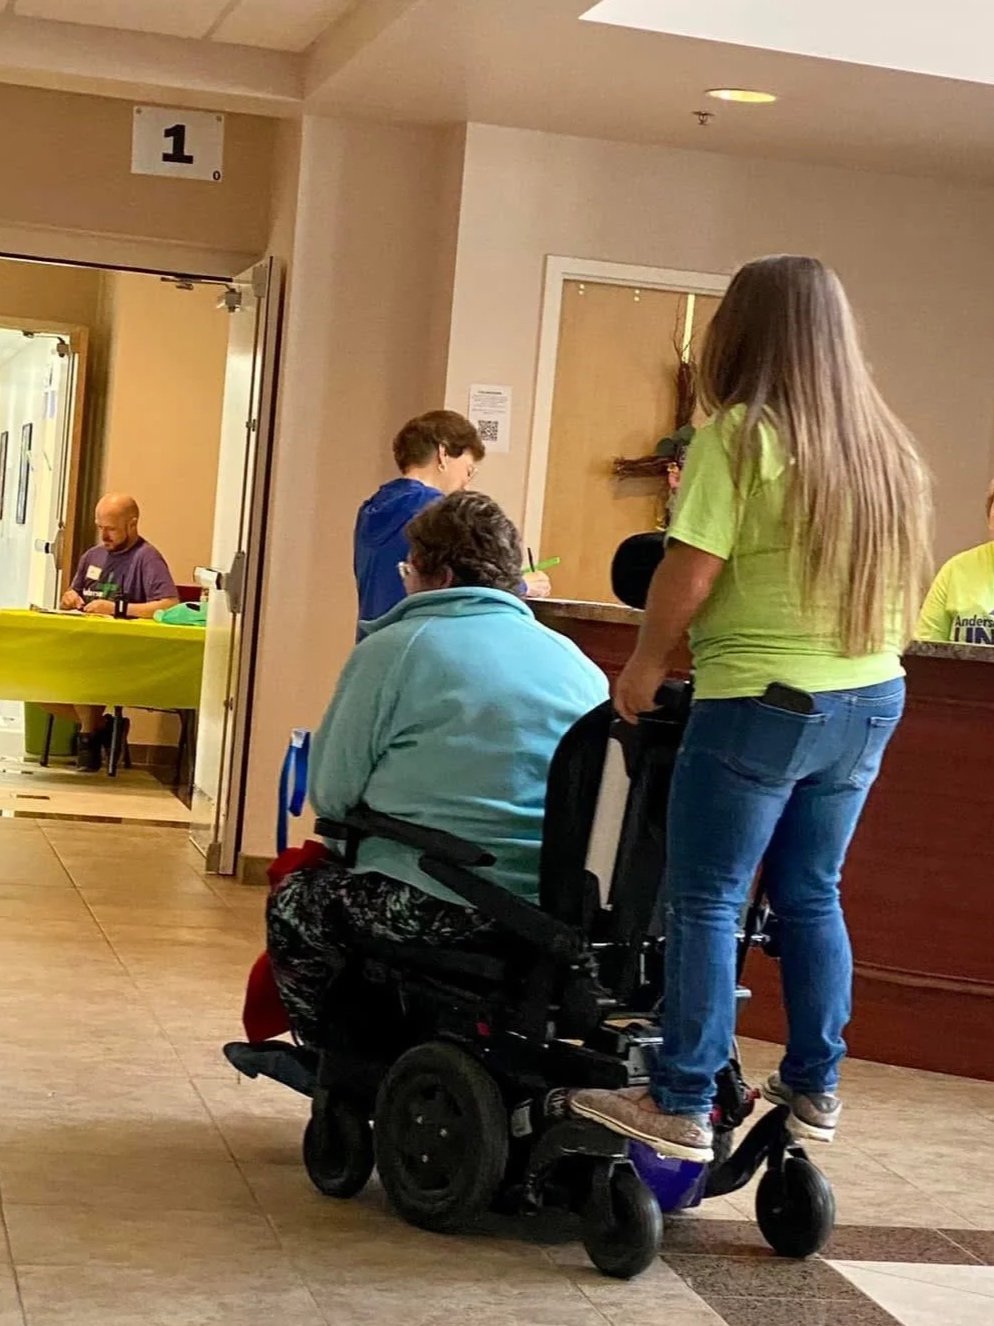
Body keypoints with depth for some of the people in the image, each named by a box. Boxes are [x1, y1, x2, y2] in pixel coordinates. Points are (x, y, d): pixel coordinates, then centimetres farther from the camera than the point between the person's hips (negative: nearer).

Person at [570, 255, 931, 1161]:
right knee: (811, 894, 17)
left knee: (705, 901, 0)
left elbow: (689, 576, -16)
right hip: (871, 699, 7)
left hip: (764, 700, -7)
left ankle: (683, 1107, 4)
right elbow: (902, 590, 14)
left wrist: (646, 664, -2)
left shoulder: (741, 435, -11)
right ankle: (814, 1089, 24)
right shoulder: (887, 448, 10)